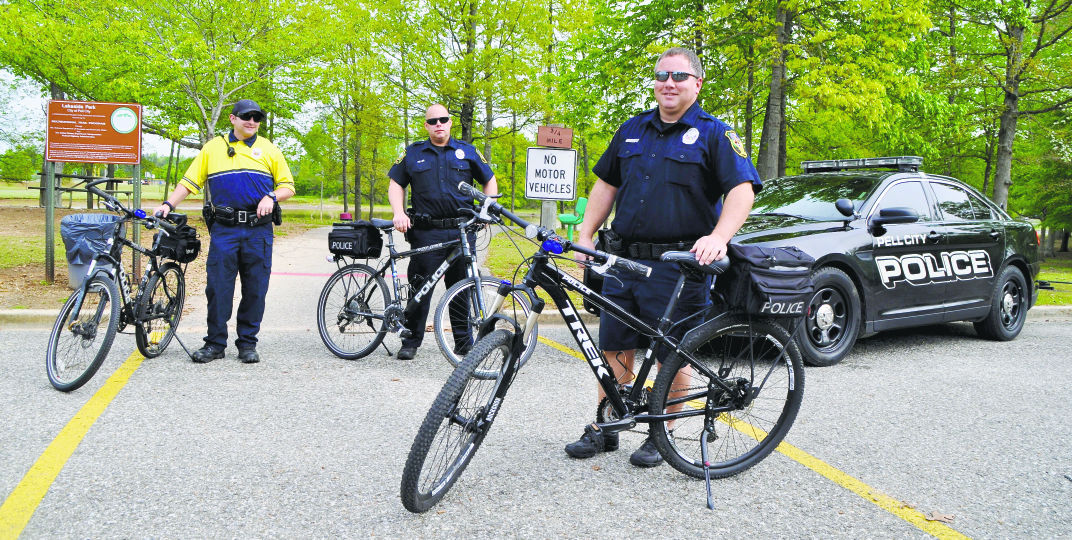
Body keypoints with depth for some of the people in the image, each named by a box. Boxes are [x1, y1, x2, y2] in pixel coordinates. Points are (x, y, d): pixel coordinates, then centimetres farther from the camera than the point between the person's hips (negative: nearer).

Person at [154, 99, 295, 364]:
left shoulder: (269, 149, 10)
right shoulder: (213, 148, 10)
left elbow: (288, 185, 10)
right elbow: (189, 182, 10)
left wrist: (271, 197, -9)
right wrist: (168, 205, -2)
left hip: (259, 230, 0)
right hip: (224, 230, 0)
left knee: (255, 289, 3)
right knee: (218, 287, -1)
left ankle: (247, 343, 14)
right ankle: (215, 343, 10)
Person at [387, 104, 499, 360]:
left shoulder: (467, 151, 12)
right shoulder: (413, 153, 11)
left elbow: (490, 181, 17)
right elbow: (396, 184, 13)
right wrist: (399, 213, -3)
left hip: (462, 231, 1)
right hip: (426, 233, 0)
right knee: (420, 287, -1)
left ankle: (464, 342, 15)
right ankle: (411, 341, 10)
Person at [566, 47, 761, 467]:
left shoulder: (713, 134, -1)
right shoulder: (633, 130, 15)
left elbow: (743, 190, -11)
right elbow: (606, 184, 20)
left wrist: (718, 237, -28)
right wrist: (585, 235, 11)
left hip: (680, 267, -4)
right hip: (624, 260, 5)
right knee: (614, 349, 9)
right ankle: (603, 431, 21)